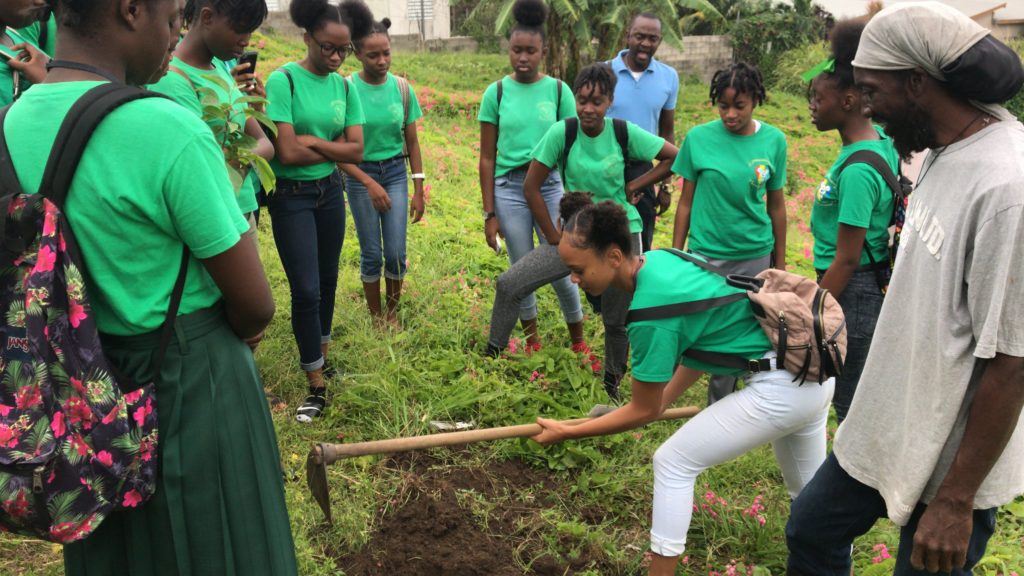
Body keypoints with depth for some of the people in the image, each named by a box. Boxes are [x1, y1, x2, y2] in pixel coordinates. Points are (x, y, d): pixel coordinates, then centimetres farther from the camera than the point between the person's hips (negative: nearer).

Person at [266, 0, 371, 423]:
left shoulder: (344, 86, 2)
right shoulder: (284, 80, -14)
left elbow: (356, 150, -4)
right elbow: (288, 152, -20)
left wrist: (312, 140, -14)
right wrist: (333, 146, -9)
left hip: (330, 191, 5)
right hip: (291, 196, -5)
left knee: (327, 280, 15)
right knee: (305, 289, -4)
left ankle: (321, 352, 35)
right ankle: (317, 386, 7)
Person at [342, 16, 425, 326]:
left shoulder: (402, 88, -3)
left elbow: (412, 143, 4)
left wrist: (419, 190, 3)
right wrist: (369, 183, -21)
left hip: (396, 172, 2)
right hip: (360, 174, -2)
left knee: (396, 252, 0)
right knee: (371, 254, 4)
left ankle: (393, 312, 22)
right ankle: (376, 317, 22)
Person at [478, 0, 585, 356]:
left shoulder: (558, 90, -1)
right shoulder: (496, 93, -1)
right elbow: (487, 158, 1)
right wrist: (489, 213, -1)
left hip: (551, 186, 0)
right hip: (509, 189, 1)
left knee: (561, 270, 3)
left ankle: (578, 342, 24)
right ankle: (532, 342, 29)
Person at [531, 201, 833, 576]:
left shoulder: (649, 307, -23)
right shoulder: (660, 259, 2)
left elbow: (643, 411, -11)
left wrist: (566, 433, -3)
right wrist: (665, 398, 11)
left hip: (781, 387, -9)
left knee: (673, 463, 2)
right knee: (809, 490, 27)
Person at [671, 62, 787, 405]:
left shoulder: (773, 141, -2)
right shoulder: (699, 138, -6)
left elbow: (776, 204, 6)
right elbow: (686, 201, 0)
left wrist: (780, 262, 11)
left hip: (754, 255, 2)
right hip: (706, 255, -2)